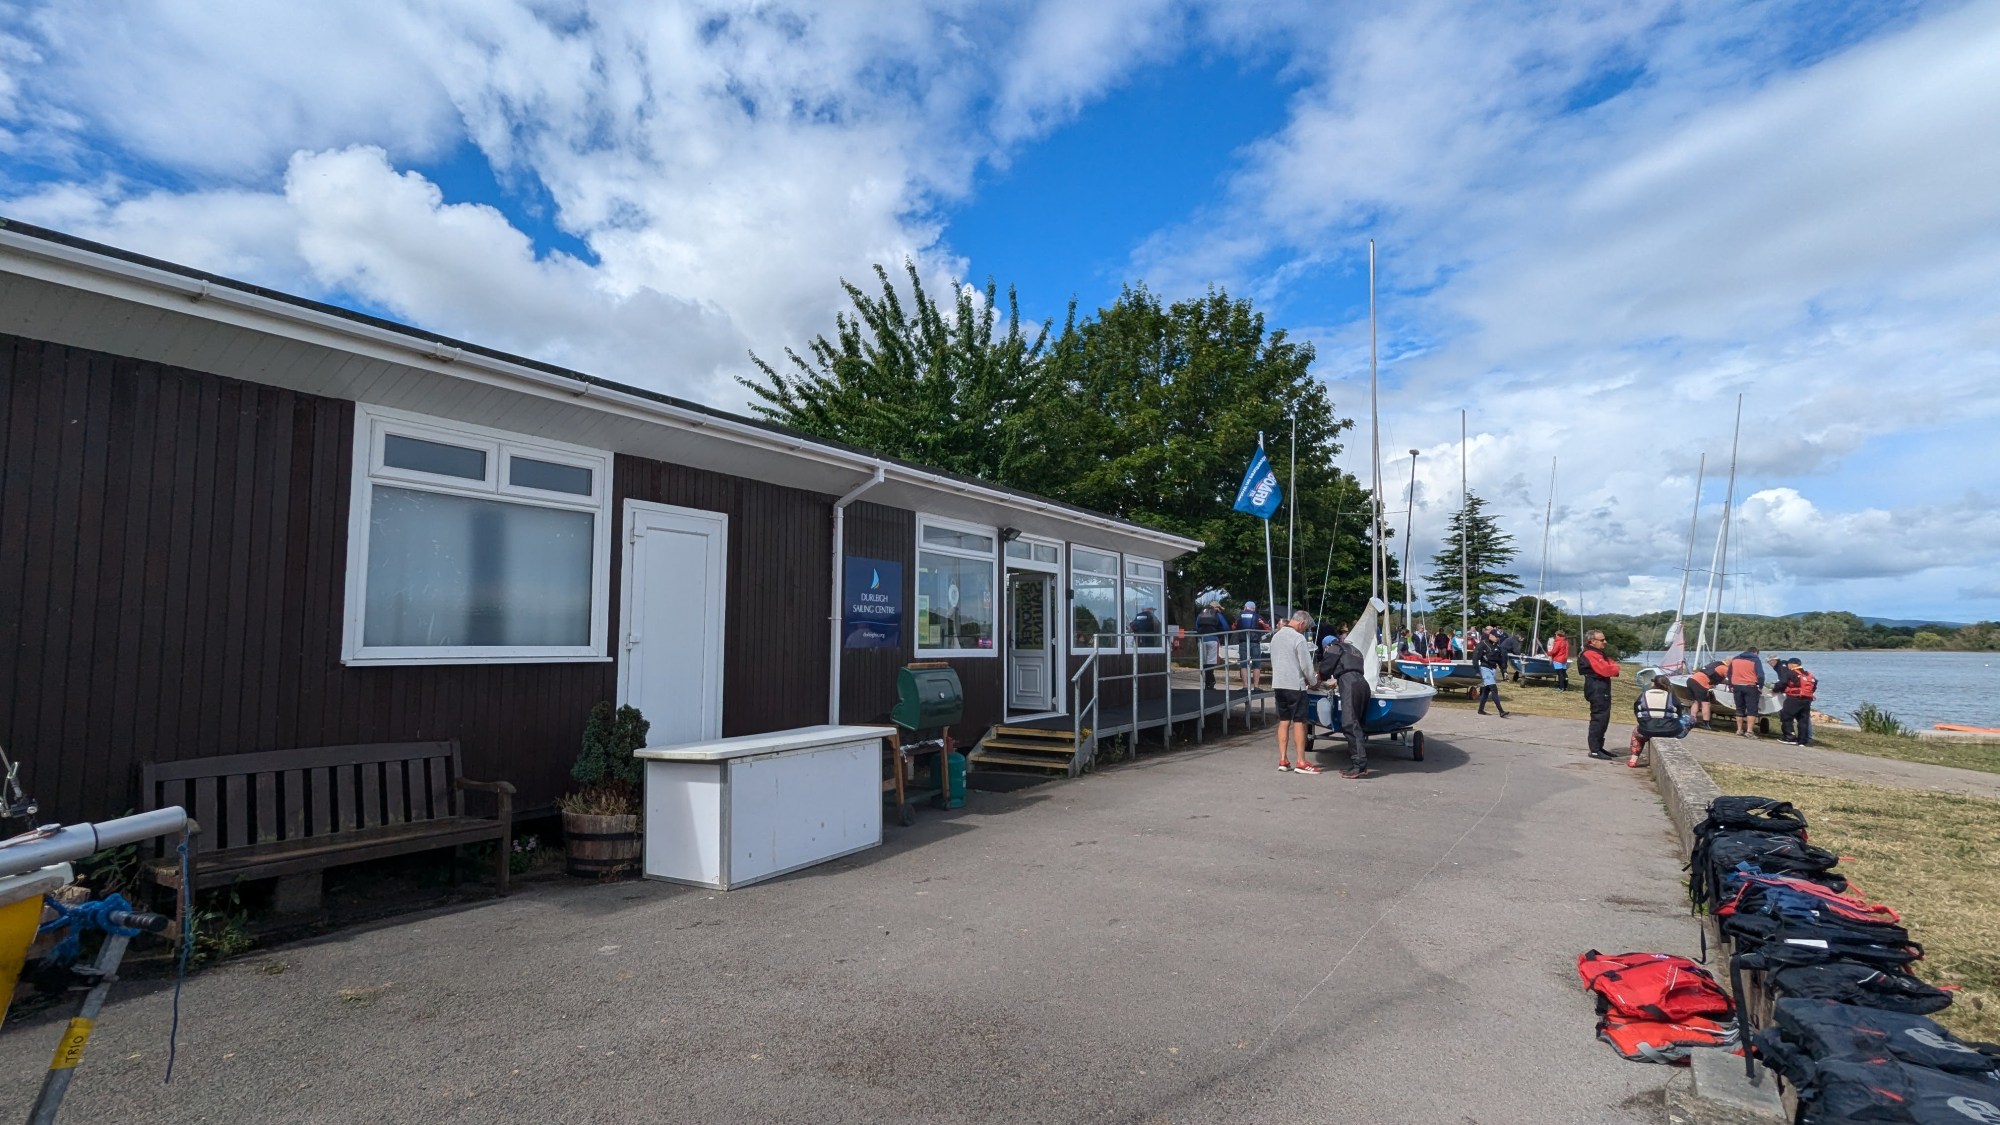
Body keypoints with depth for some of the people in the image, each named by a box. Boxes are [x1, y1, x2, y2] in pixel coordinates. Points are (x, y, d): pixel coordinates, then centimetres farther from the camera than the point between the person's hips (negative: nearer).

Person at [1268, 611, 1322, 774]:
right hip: (1295, 685, -7)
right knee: (1300, 722, -1)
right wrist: (1314, 682, 4)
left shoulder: (1276, 637, 11)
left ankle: (1283, 761, 10)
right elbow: (1306, 665, -13)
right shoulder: (1299, 638, -14)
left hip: (1278, 684, 7)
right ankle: (1301, 763, 0)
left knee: (1284, 721, 10)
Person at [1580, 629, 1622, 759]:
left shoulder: (1598, 653, 20)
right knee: (1599, 719, -10)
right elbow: (1605, 670, -22)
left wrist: (1612, 668, -5)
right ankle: (1595, 750, -9)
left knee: (1603, 720, 14)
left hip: (1602, 691, 11)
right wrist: (1615, 668, -1)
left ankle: (1599, 747, 22)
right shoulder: (1591, 655, -16)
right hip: (1597, 691, -11)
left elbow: (1611, 663, 18)